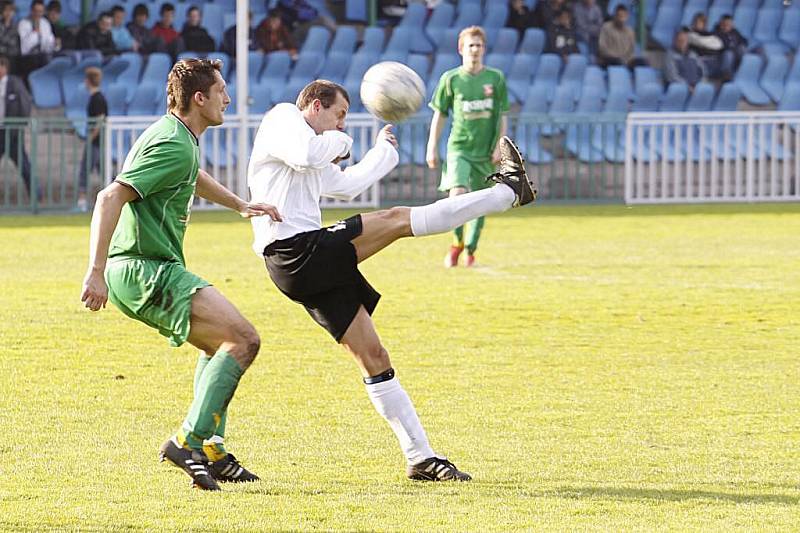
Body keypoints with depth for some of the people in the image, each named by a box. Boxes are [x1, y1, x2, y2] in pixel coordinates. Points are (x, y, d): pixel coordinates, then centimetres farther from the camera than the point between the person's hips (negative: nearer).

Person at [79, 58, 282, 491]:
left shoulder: (180, 139, 16)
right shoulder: (174, 145, -17)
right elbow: (111, 197, -24)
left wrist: (240, 205, 46)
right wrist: (96, 273, -28)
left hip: (149, 271, 11)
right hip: (147, 272, -11)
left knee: (219, 345, 25)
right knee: (243, 340, -17)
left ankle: (209, 449, 21)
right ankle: (189, 441, -19)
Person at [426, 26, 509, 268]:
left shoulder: (496, 78, 3)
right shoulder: (451, 79, 0)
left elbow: (502, 116, 8)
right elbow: (439, 114, 6)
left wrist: (499, 146, -1)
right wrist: (432, 148, 3)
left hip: (486, 151, 2)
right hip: (459, 147, -2)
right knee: (457, 194, -20)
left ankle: (470, 250, 21)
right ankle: (457, 242, 0)